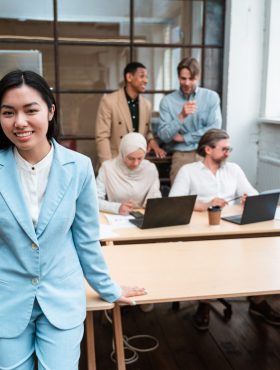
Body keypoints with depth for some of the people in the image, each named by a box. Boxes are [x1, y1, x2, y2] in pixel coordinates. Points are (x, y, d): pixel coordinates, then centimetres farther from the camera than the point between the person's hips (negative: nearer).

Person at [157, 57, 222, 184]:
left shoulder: (211, 97, 3)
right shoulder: (167, 101, 2)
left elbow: (215, 129, -5)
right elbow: (163, 136, -5)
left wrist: (184, 138, -5)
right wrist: (181, 117, -20)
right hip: (181, 154, 0)